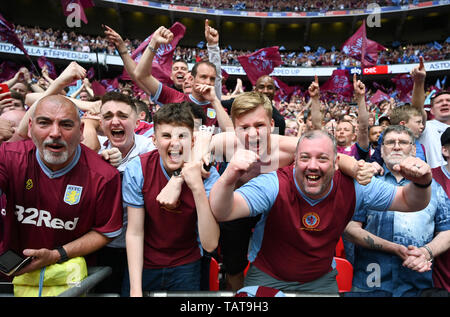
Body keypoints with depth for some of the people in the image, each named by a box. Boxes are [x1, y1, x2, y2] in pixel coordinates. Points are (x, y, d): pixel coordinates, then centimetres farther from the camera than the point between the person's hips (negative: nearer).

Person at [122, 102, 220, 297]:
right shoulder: (137, 170, -16)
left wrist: (197, 187, -36)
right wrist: (135, 290, -17)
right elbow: (134, 233, -12)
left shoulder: (207, 175, -19)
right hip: (142, 265, 1)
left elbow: (210, 245, -26)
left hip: (186, 267, 0)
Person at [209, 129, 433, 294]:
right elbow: (221, 213, -36)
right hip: (267, 278, -2)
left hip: (321, 280, 3)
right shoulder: (274, 185, -26)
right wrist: (228, 179, -58)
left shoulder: (352, 187, -15)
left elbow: (408, 202, -7)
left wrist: (421, 184, -31)